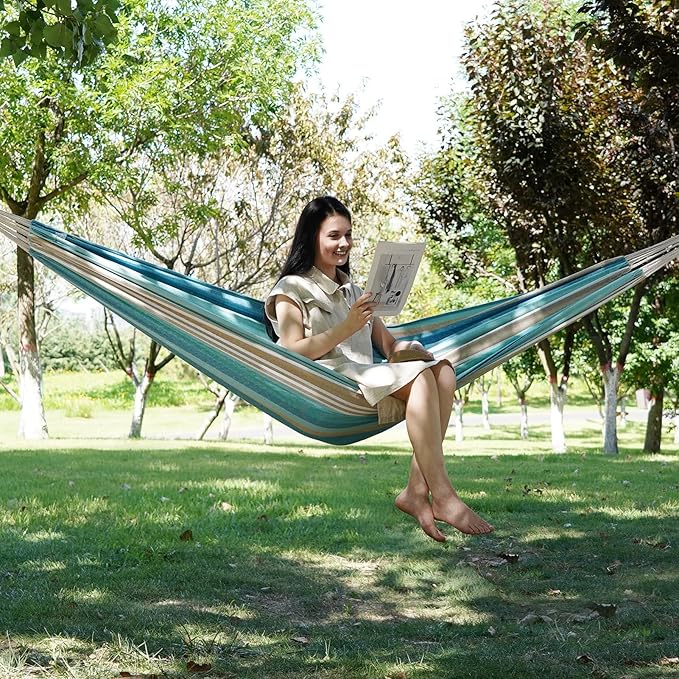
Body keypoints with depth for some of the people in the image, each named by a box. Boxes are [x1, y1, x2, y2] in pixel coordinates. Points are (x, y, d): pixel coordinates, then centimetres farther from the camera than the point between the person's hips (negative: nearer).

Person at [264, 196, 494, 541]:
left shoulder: (353, 291, 31)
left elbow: (389, 346, 22)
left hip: (367, 378, 7)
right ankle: (442, 496, -36)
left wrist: (408, 348, -2)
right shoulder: (292, 289, 9)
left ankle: (416, 492, -31)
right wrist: (346, 329, -15)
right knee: (419, 378, -30)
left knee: (442, 370, -22)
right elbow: (291, 353, -6)